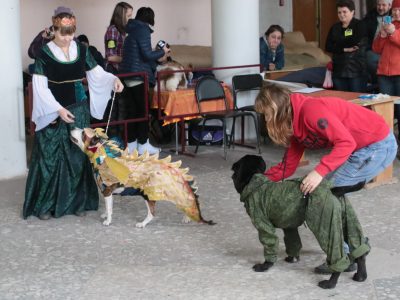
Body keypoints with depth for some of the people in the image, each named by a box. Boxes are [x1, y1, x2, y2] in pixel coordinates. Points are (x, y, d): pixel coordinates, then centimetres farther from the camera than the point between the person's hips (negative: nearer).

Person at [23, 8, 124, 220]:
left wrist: (113, 79, -11)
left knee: (78, 157, 6)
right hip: (52, 113, -4)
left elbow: (96, 73, 10)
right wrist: (58, 109, -20)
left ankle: (77, 201, 16)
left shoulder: (81, 50, 3)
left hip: (78, 112, 4)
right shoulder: (44, 53, -9)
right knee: (50, 157, -2)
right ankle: (44, 204, 6)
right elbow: (40, 87, -11)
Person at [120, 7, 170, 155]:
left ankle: (131, 144, 13)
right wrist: (162, 52, 0)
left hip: (128, 76, 8)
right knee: (143, 111, 0)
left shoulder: (132, 31, 17)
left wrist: (157, 58, 22)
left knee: (132, 111, 10)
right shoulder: (143, 30, -8)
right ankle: (143, 145, 3)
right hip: (140, 76, -8)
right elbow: (147, 54, -16)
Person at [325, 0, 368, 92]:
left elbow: (355, 42, -18)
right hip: (339, 71, 5)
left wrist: (337, 43, -4)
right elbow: (328, 47, 2)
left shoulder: (359, 25, -1)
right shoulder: (335, 27, 12)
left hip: (356, 71, -4)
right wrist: (344, 49, -12)